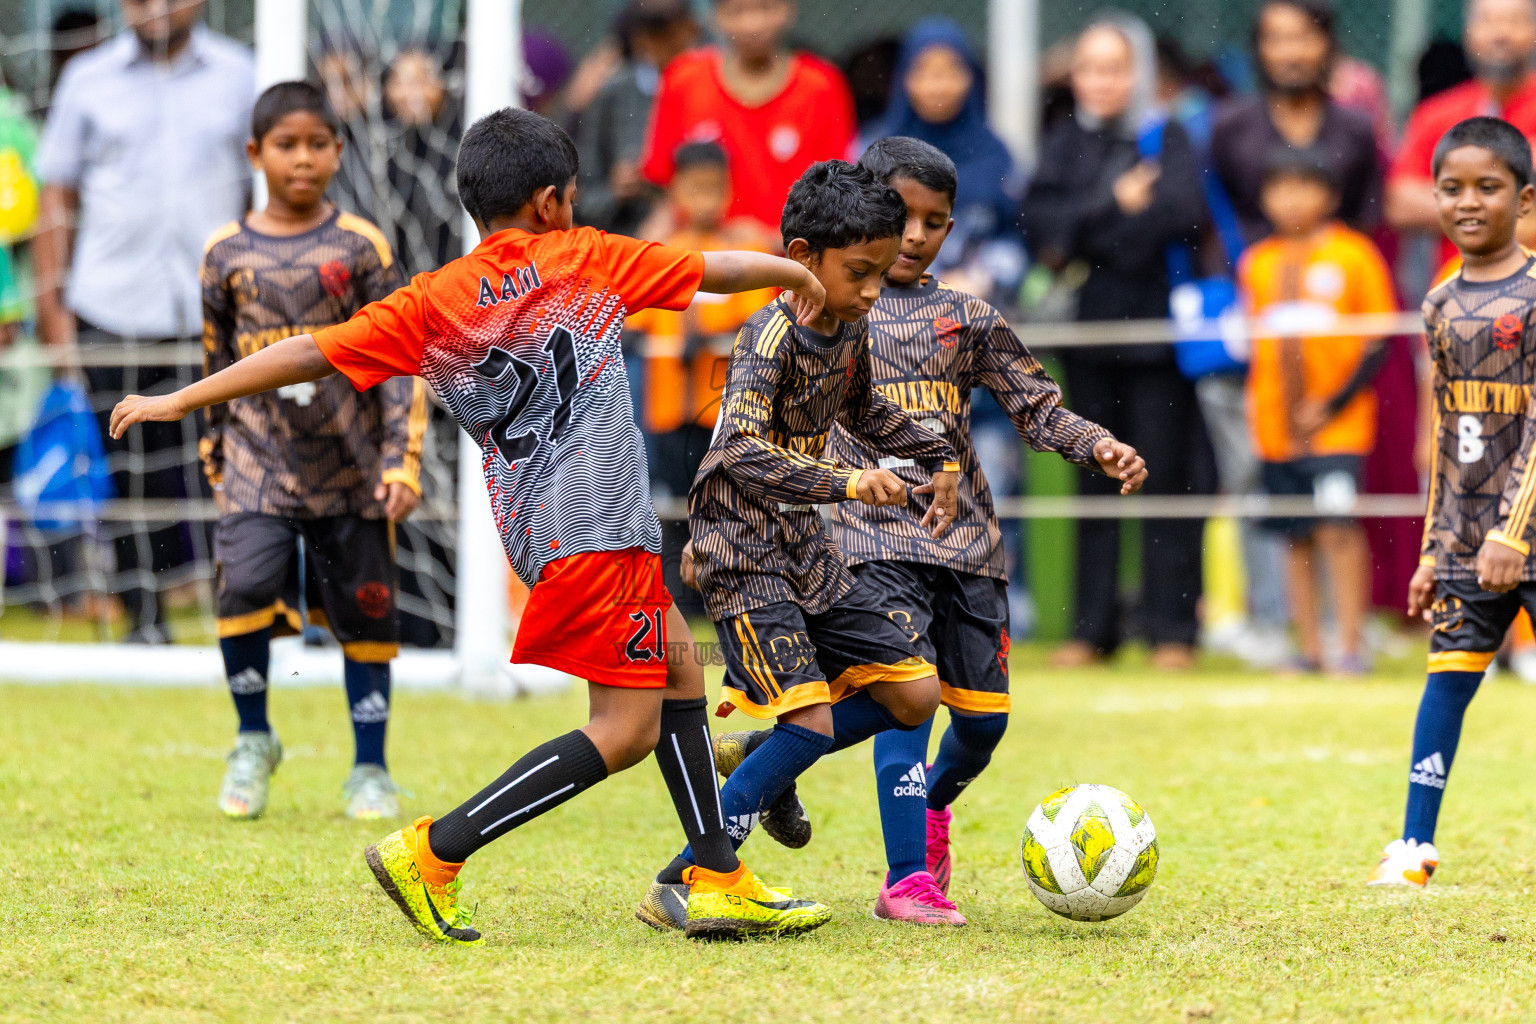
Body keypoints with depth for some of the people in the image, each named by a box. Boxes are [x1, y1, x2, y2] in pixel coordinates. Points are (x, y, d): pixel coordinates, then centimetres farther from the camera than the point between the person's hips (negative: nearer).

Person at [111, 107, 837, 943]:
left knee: (679, 668, 20)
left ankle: (720, 882, 17)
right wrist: (799, 275, 31)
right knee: (626, 732, -6)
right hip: (595, 523, -6)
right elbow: (716, 269, 12)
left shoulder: (431, 303, 7)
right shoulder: (584, 259, 1)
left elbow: (312, 354, 0)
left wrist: (181, 401, 4)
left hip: (534, 525, 6)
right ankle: (434, 854, -12)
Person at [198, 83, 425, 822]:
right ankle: (253, 742, 5)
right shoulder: (228, 253, 4)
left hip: (350, 462, 0)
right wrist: (215, 453, 15)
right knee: (246, 587, -17)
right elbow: (215, 366, 14)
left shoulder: (360, 248, 0)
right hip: (259, 461, 0)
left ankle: (369, 770, 17)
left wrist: (403, 461, -7)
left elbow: (399, 360, 0)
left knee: (364, 609, 4)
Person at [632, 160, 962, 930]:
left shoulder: (851, 330, 5)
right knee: (812, 720, -19)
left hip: (806, 550, 8)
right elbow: (739, 452, -34)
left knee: (914, 693, 7)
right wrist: (843, 483, -43)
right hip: (744, 555, -8)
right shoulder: (772, 337, -20)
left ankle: (764, 764, 26)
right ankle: (678, 887, -14)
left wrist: (937, 459, 27)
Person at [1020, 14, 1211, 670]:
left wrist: (1080, 236, -10)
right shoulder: (1065, 144, 11)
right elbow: (1040, 219, -4)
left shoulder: (1167, 141, 1)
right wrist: (1116, 205, -15)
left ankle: (1171, 628, 1)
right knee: (1097, 481, 6)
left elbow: (1181, 212, -15)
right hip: (1090, 330, 3)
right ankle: (1094, 627, 10)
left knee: (1165, 477, -4)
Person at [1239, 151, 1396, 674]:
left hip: (1338, 425, -4)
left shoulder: (1353, 254, -4)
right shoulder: (1257, 263, 9)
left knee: (1339, 528, -11)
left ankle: (1351, 646, -6)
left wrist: (1335, 403, -10)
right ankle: (1309, 648, 13)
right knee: (1297, 539, 7)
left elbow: (1379, 339, -4)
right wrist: (1254, 405, 5)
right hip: (1277, 426, 4)